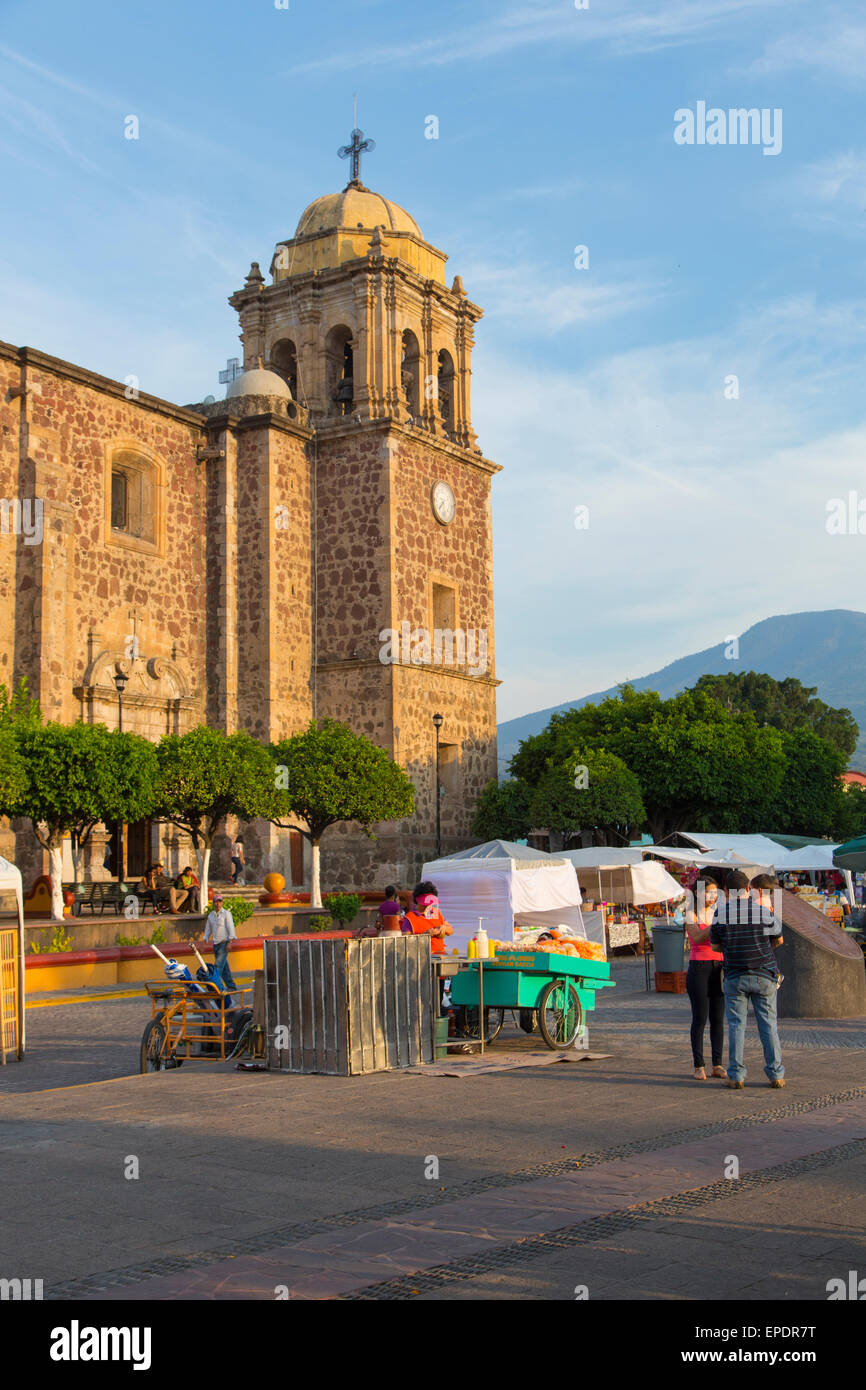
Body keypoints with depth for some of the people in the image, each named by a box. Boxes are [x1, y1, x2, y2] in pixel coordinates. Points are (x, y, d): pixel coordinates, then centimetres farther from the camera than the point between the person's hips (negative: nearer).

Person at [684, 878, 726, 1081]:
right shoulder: (691, 913, -3)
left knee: (718, 1018, 4)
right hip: (698, 967, -5)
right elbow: (697, 938, -18)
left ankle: (717, 1065, 10)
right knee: (700, 1018, -4)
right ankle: (699, 1066, 3)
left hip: (718, 968, 5)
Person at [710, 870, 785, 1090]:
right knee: (768, 1025, 7)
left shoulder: (720, 913, -5)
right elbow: (779, 938, 10)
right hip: (764, 976, 0)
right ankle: (775, 1074, 8)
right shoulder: (762, 911, -7)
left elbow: (715, 945, 5)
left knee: (736, 1025, 5)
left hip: (734, 977, 0)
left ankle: (736, 1076, 2)